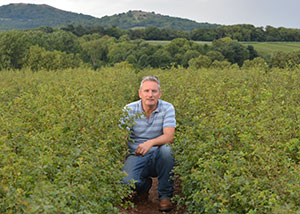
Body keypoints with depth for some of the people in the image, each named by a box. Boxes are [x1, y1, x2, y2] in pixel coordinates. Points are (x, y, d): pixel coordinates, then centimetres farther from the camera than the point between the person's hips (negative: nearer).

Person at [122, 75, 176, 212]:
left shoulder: (167, 108, -5)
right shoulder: (129, 110, -4)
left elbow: (169, 136, -18)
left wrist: (150, 143, -38)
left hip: (158, 156, 0)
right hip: (136, 156, 0)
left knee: (166, 149, -35)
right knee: (126, 182, -30)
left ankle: (165, 195, -13)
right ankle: (144, 184, 12)